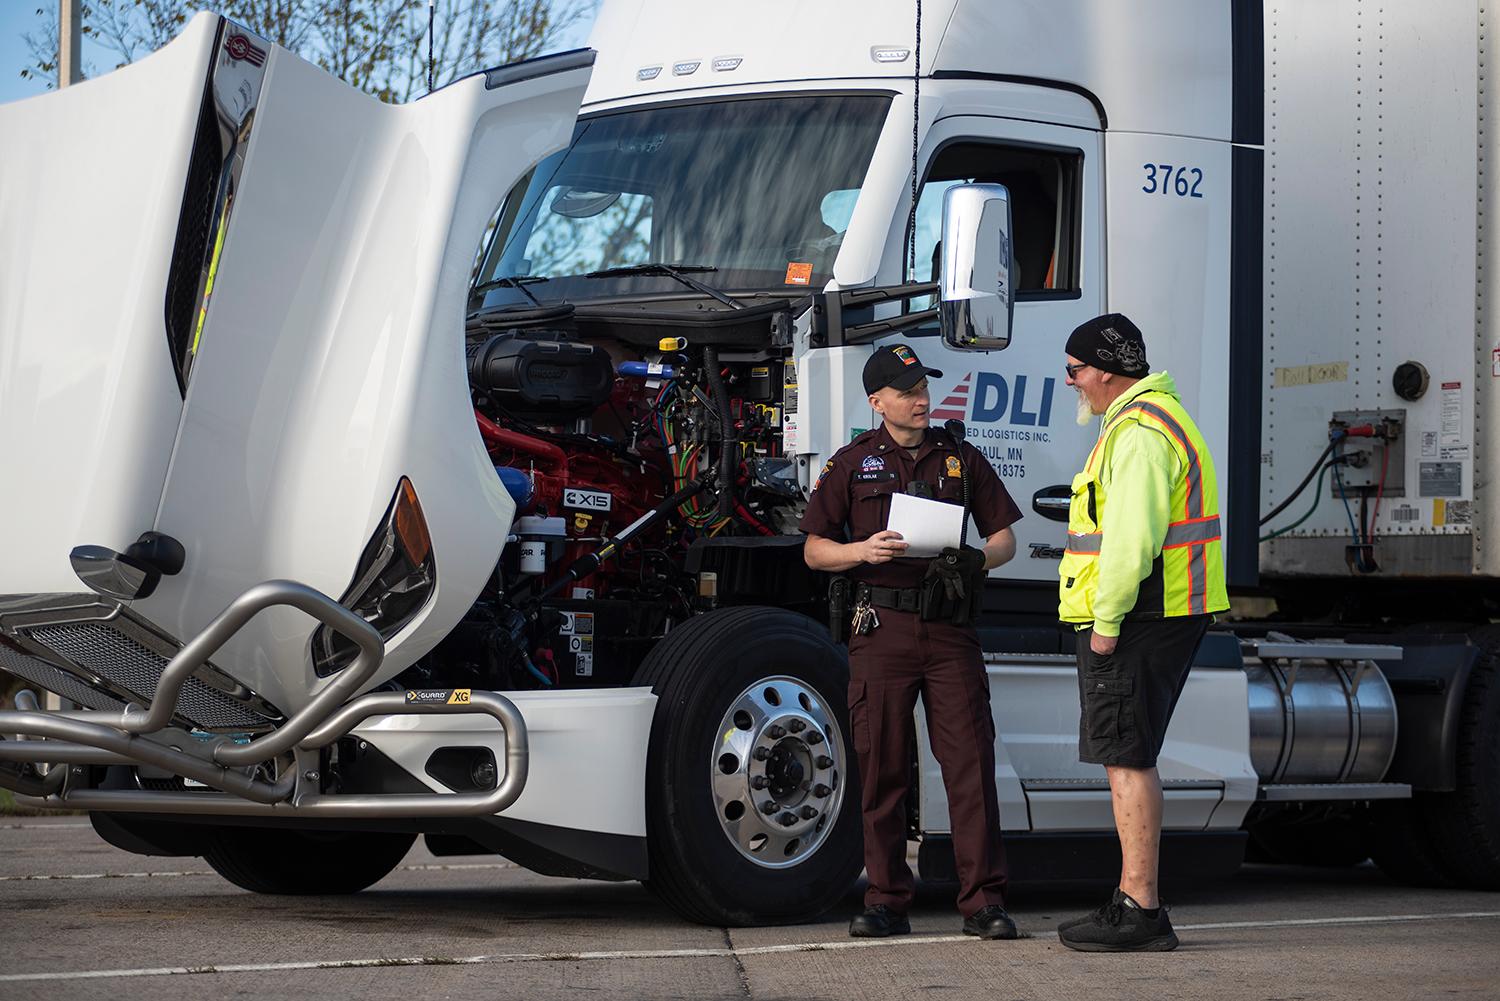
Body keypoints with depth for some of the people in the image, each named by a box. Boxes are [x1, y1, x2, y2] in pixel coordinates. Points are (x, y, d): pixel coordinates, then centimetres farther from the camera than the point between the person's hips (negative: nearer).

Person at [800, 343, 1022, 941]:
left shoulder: (960, 458, 13)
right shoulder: (853, 463, 9)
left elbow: (1004, 537, 14)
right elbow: (815, 550, 9)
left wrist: (975, 560, -8)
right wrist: (864, 551, -11)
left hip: (950, 627, 1)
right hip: (880, 627, -1)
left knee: (970, 762, -6)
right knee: (882, 768, 1)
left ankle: (983, 902, -4)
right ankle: (886, 901, 8)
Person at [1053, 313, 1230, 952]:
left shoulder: (1139, 433, -16)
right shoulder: (1152, 418, 21)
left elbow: (1132, 539, -25)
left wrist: (1106, 621, -20)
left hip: (1138, 618, -11)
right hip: (1156, 616, 11)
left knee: (1126, 758, -9)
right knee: (1131, 758, 14)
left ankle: (1138, 912, -8)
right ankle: (1135, 903, 19)